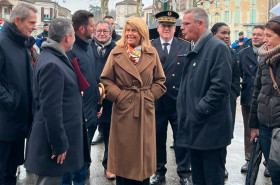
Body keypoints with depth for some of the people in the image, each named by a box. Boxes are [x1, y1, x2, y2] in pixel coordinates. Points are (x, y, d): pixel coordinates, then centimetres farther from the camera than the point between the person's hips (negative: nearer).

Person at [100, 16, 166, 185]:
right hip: (123, 108, -1)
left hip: (146, 110, 1)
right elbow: (106, 79, 1)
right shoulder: (116, 53, 2)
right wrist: (118, 95, -10)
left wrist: (150, 95, -4)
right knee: (123, 152, 5)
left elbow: (160, 80, 9)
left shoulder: (152, 53, 5)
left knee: (144, 151, 8)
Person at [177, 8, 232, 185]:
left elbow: (221, 85, -21)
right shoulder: (193, 49, 14)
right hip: (194, 127, 9)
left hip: (210, 128, -9)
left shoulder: (217, 47, -13)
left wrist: (200, 110, -18)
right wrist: (185, 111, 13)